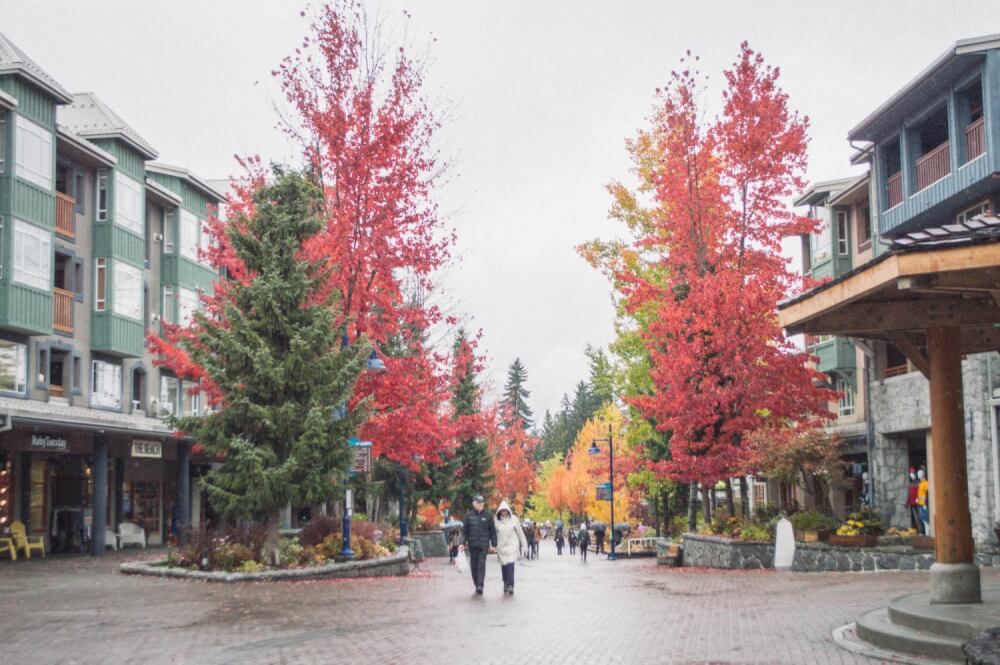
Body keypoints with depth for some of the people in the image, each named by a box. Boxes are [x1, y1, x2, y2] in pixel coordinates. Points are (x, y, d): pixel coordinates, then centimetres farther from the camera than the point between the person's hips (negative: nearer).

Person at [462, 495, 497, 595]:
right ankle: (477, 585, 16)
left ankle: (480, 585, -17)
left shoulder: (488, 516, 4)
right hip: (472, 545, 2)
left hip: (484, 545, -2)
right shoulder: (469, 516, 5)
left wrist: (494, 544, 3)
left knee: (481, 564, -12)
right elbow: (464, 530, 6)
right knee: (474, 565, 5)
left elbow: (493, 530, 6)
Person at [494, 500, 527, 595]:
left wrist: (524, 544, 6)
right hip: (501, 546, 2)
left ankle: (510, 585, -17)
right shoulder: (497, 521, 1)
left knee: (510, 565, -14)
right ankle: (506, 585, 12)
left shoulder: (514, 519, -2)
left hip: (512, 545, -2)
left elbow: (520, 532, 4)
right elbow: (495, 534, 7)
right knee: (504, 566, 2)